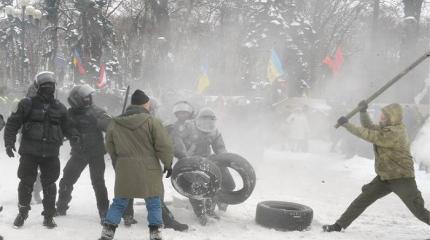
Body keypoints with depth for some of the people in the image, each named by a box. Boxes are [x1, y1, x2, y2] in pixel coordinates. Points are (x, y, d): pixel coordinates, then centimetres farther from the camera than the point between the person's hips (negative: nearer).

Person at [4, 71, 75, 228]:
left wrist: (74, 136, 3)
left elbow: (66, 127, 19)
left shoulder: (59, 108, 8)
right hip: (29, 151, -2)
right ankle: (22, 213, 26)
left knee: (49, 185, 6)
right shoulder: (27, 104, -3)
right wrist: (9, 142, -9)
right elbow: (12, 123, -1)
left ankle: (49, 216, 18)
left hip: (51, 154, 2)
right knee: (26, 182, 6)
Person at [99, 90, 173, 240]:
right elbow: (164, 146, -11)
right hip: (148, 170, -3)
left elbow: (110, 149, 13)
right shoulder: (152, 121, -11)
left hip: (124, 171, 4)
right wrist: (168, 163, 4)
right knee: (153, 203, 9)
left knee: (119, 202, 15)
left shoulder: (114, 124, 4)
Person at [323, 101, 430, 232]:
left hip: (402, 178, -8)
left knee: (418, 210, -6)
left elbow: (369, 135, -25)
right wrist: (363, 111, -3)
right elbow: (369, 127, 14)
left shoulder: (395, 133, -24)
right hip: (384, 177, 9)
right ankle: (339, 225, 9)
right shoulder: (387, 128, 4)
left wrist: (346, 124, -19)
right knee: (362, 200, 5)